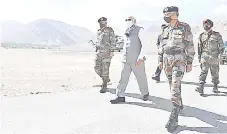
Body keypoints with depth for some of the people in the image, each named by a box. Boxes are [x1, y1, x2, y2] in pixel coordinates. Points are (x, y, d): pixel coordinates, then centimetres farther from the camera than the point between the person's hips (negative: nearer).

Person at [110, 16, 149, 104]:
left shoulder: (139, 30, -4)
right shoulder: (126, 32, 15)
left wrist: (141, 58, -18)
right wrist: (123, 58, 19)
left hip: (137, 60, -6)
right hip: (126, 60, 6)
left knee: (141, 77, 5)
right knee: (123, 77, 1)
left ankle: (145, 93, 25)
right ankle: (121, 96, 4)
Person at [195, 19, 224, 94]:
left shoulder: (217, 35, 4)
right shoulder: (201, 36, 10)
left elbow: (222, 46, 6)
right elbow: (199, 48, 14)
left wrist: (220, 54, -5)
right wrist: (199, 57, 11)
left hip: (214, 58, -1)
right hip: (205, 57, 1)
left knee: (215, 73, 8)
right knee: (203, 72, -10)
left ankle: (215, 87, 23)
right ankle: (201, 88, -17)